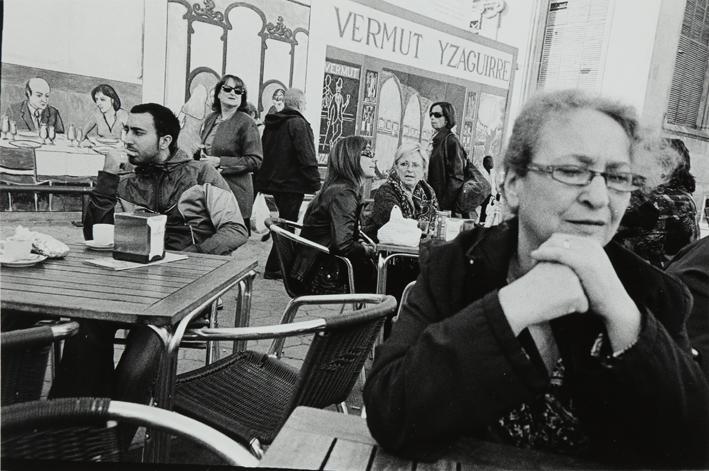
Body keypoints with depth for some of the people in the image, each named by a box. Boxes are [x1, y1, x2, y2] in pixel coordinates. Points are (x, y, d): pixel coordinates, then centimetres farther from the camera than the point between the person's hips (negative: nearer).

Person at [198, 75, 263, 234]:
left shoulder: (246, 123, -7)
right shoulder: (210, 119, 14)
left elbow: (255, 161, -12)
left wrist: (220, 162, -16)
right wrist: (201, 155, 5)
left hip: (235, 192, -6)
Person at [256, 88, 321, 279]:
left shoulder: (272, 124, 13)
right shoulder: (299, 124, -13)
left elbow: (264, 154, 18)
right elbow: (307, 158, -19)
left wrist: (266, 180, 23)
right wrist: (316, 185, -16)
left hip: (273, 181, 9)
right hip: (292, 184, -8)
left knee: (285, 222, 19)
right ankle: (273, 268, 1)